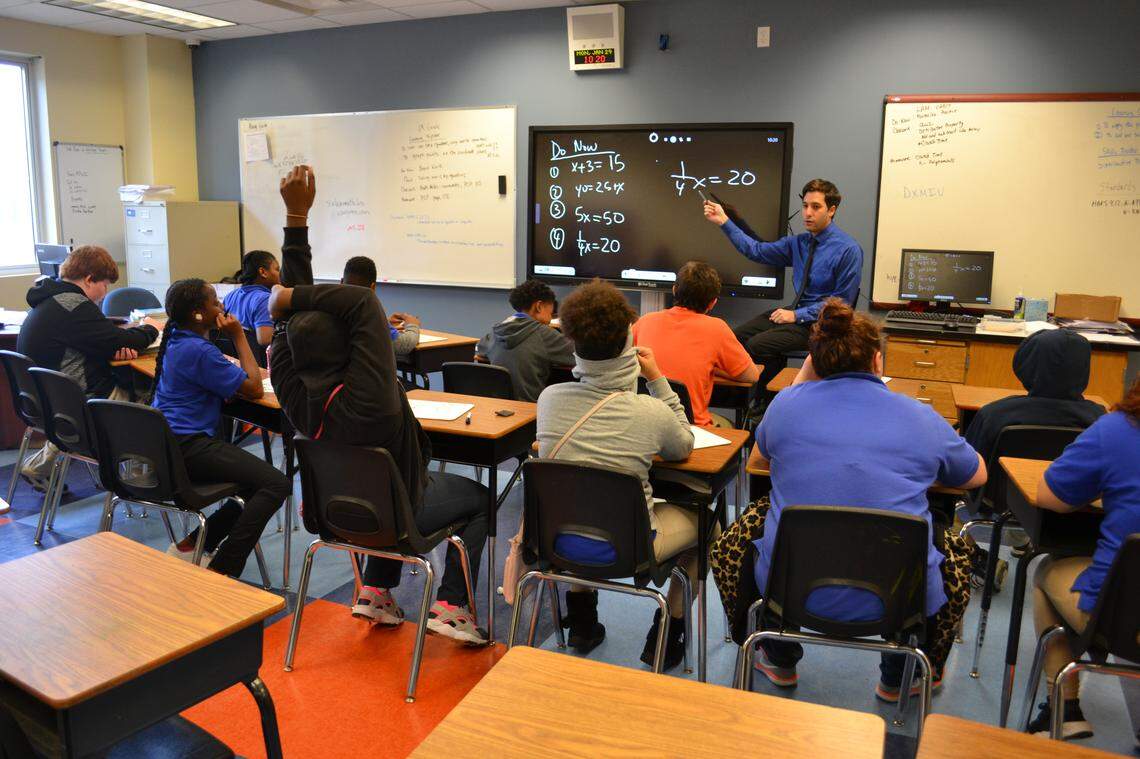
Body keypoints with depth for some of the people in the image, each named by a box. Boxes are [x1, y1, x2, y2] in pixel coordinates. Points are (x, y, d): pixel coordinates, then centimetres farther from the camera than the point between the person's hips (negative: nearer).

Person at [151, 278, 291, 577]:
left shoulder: (176, 340, 13)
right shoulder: (199, 350, -17)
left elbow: (223, 378, 27)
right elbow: (254, 389, -12)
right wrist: (239, 336, -6)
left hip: (167, 443, 11)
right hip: (187, 446, -11)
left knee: (258, 478, 18)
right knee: (276, 484, -20)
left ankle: (192, 544, 19)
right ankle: (221, 570, -16)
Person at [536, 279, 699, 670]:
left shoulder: (549, 398, -12)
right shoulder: (651, 412, -21)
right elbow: (684, 449, 2)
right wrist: (657, 380, -1)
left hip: (557, 538, 4)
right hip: (622, 548, -3)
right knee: (699, 518, 22)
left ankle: (582, 621, 40)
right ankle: (666, 635, 29)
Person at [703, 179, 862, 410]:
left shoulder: (849, 250, -14)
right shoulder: (799, 242, 7)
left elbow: (842, 302, -14)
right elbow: (757, 251, 7)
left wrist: (797, 315, -18)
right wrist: (724, 221, 0)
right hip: (797, 311, 7)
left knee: (757, 345, -22)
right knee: (738, 336, -5)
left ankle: (760, 401, 2)